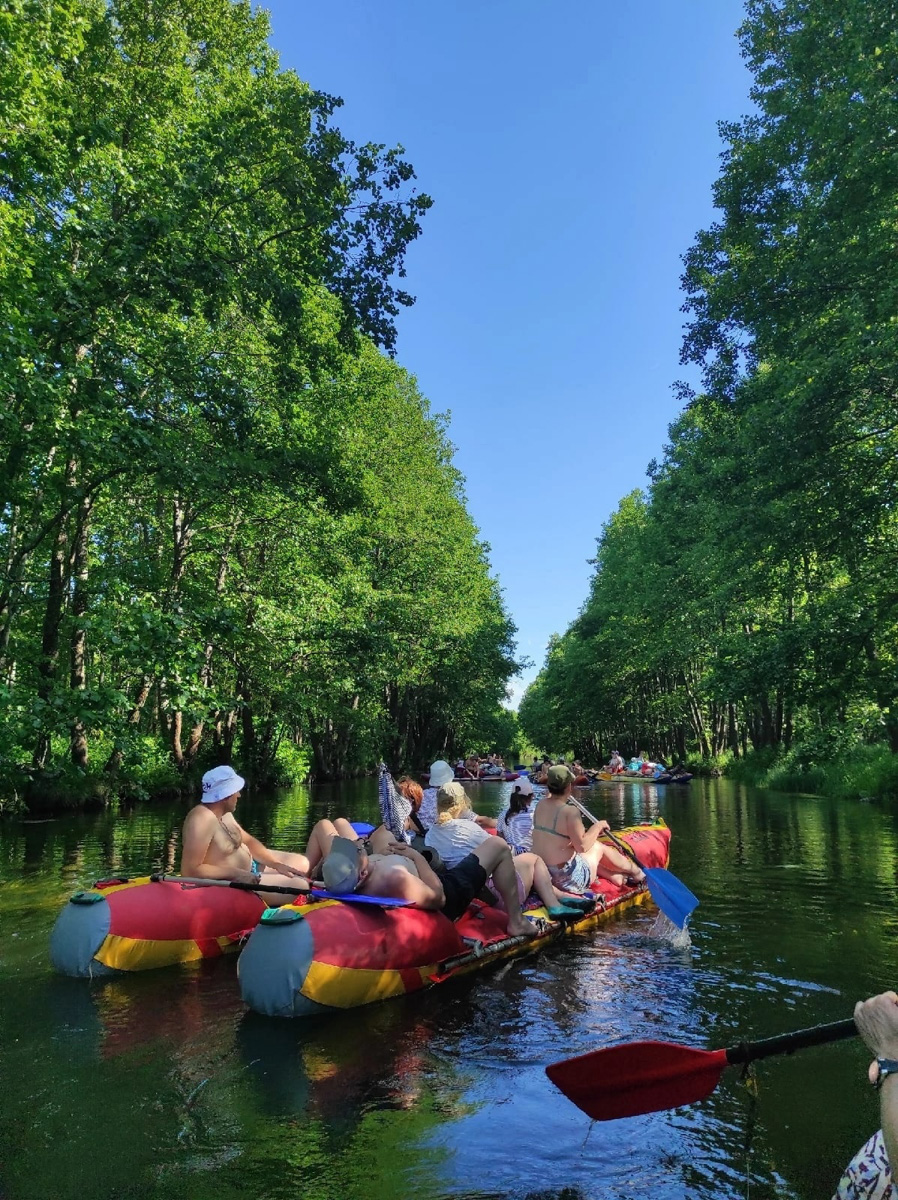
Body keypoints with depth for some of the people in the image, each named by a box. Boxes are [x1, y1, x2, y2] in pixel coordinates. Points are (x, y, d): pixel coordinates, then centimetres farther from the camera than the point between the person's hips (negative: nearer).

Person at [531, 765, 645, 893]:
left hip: (542, 874, 7)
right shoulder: (570, 812, -20)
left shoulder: (541, 805, 2)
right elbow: (582, 846, -20)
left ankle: (616, 877, 39)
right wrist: (598, 826, -7)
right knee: (599, 847, 17)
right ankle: (637, 872, 38)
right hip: (567, 880, -7)